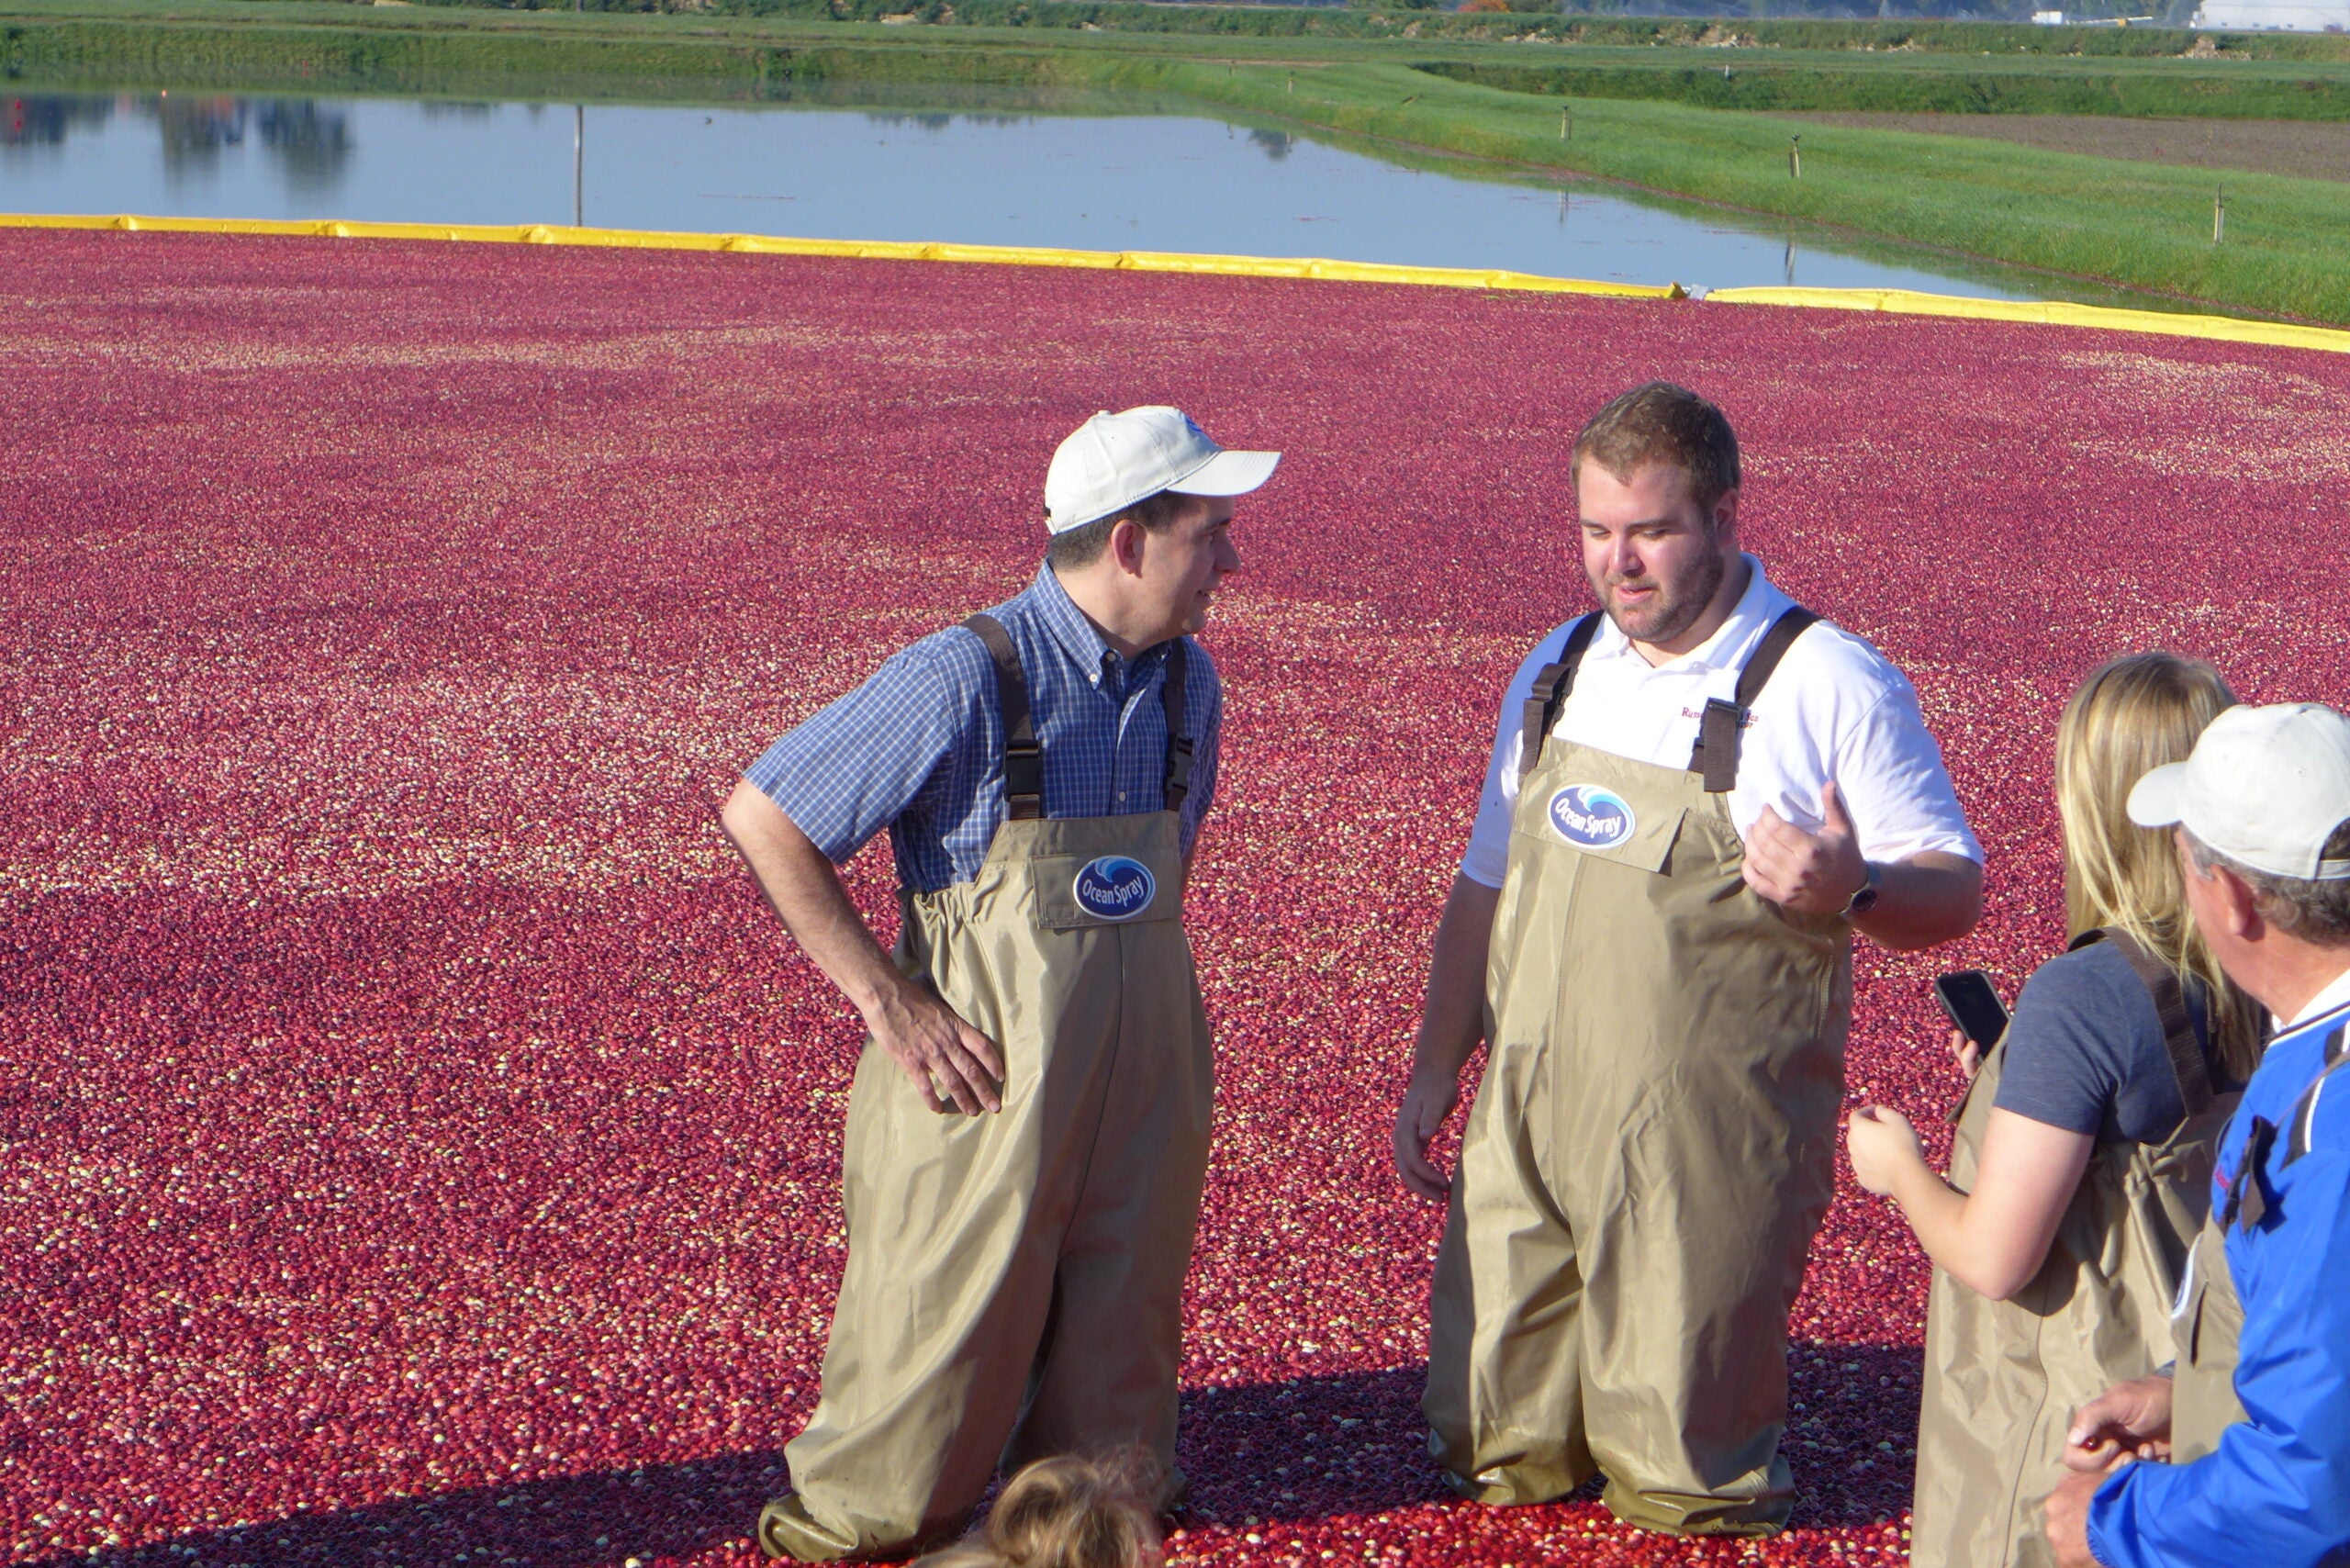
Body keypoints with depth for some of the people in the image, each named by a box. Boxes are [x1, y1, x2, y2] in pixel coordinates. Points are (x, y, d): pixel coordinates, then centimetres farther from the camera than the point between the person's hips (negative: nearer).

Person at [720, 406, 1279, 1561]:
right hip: (988, 1078, -6)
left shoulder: (1186, 683, 5)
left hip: (1145, 1094, 6)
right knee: (945, 1329, 5)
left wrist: (1140, 997, 15)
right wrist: (887, 1002, -14)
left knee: (1123, 1335, 12)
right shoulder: (967, 678, -16)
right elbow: (762, 817, -12)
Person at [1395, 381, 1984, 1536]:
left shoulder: (1829, 685, -8)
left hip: (1705, 1148, -5)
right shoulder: (1554, 674, 10)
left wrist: (1851, 890, -28)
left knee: (1681, 1488, 3)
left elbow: (1954, 890, -7)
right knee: (1493, 1451, 9)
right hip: (1528, 1125, 5)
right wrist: (1434, 1071, 17)